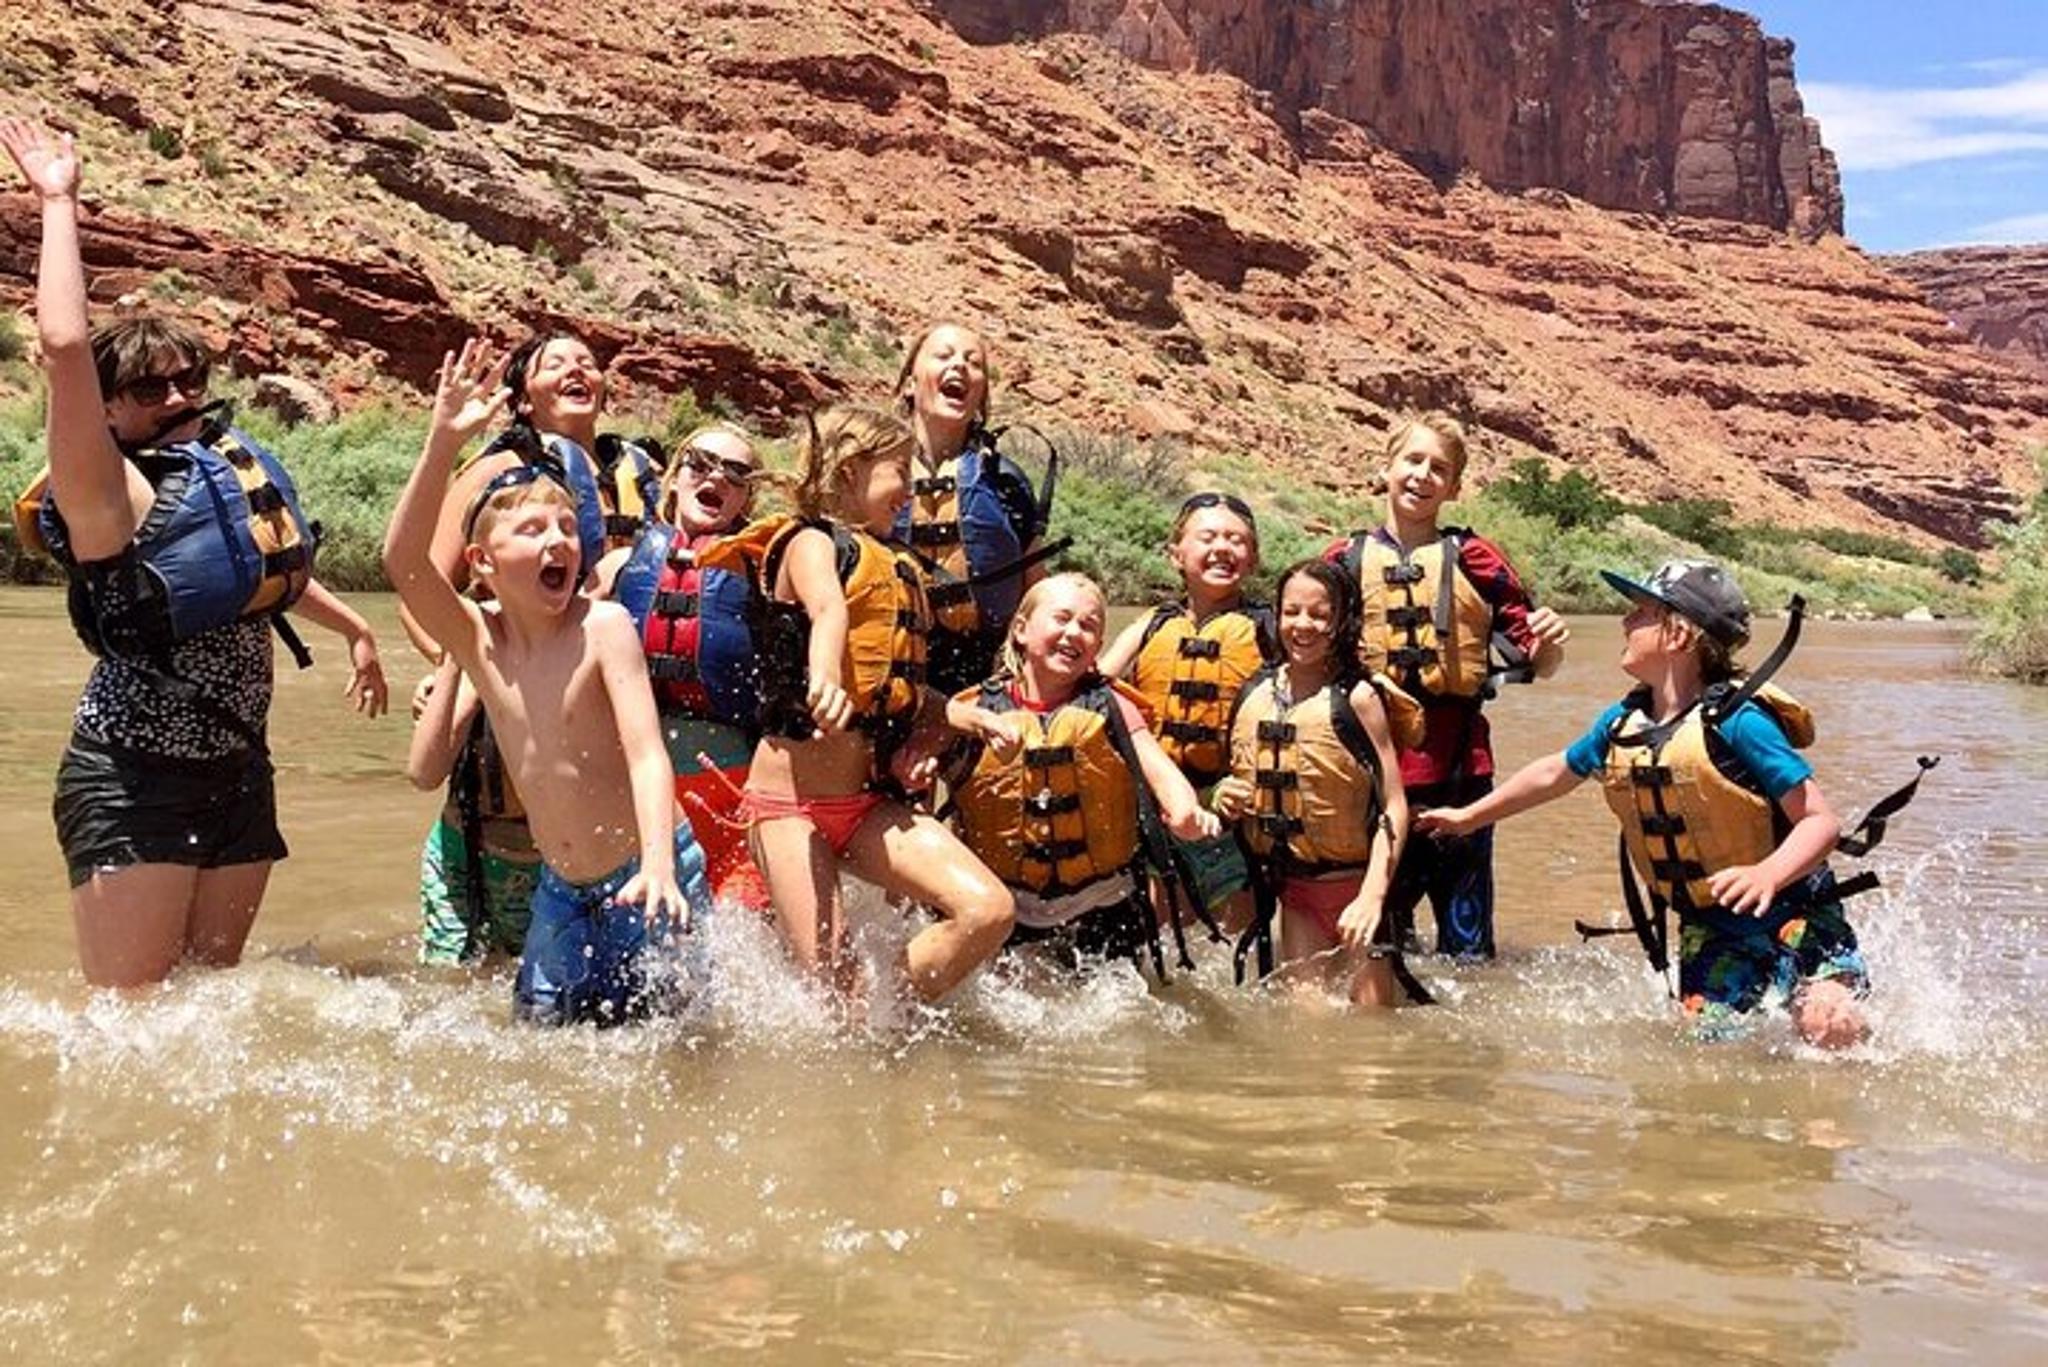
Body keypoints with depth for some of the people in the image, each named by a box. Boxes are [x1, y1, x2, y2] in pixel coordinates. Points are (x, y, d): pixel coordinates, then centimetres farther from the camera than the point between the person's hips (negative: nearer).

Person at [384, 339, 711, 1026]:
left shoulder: (603, 627, -15)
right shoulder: (478, 640, -3)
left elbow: (647, 755, -22)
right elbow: (404, 559, -18)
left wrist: (659, 867, -37)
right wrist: (444, 442, -28)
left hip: (643, 878, -5)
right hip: (561, 892, 5)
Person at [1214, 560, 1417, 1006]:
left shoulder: (1357, 698, -10)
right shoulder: (1252, 695, 4)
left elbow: (1393, 807, -12)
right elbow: (1240, 777, 19)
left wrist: (1372, 896, -21)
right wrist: (1224, 796, -5)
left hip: (1354, 885, -4)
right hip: (1293, 890, 4)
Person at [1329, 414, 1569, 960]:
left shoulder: (1473, 558, 4)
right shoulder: (1346, 560, 7)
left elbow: (1539, 664, 5)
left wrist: (1551, 641, -16)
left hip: (1457, 771, -1)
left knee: (1467, 941, 2)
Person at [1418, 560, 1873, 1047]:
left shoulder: (1735, 720, -20)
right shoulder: (1623, 723, 2)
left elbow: (1821, 820, -22)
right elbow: (1557, 772, 22)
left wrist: (1768, 874, -42)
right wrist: (1470, 816, 31)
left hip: (1788, 910, -6)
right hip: (1709, 927, 6)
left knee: (1828, 1026, -26)